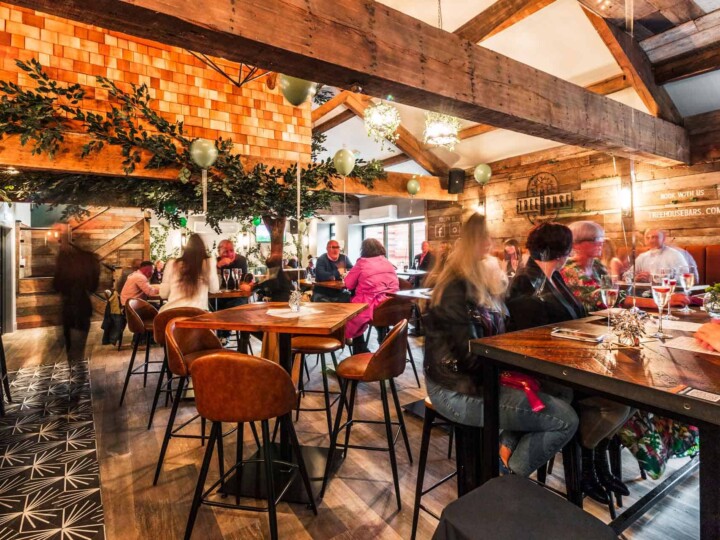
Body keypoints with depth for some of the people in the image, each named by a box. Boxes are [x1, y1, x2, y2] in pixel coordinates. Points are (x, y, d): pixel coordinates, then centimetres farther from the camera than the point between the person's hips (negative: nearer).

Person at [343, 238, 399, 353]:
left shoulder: (362, 262, -3)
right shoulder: (388, 263, 10)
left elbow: (348, 284, 2)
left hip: (371, 307, -6)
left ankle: (360, 352, 27)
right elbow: (395, 285, 19)